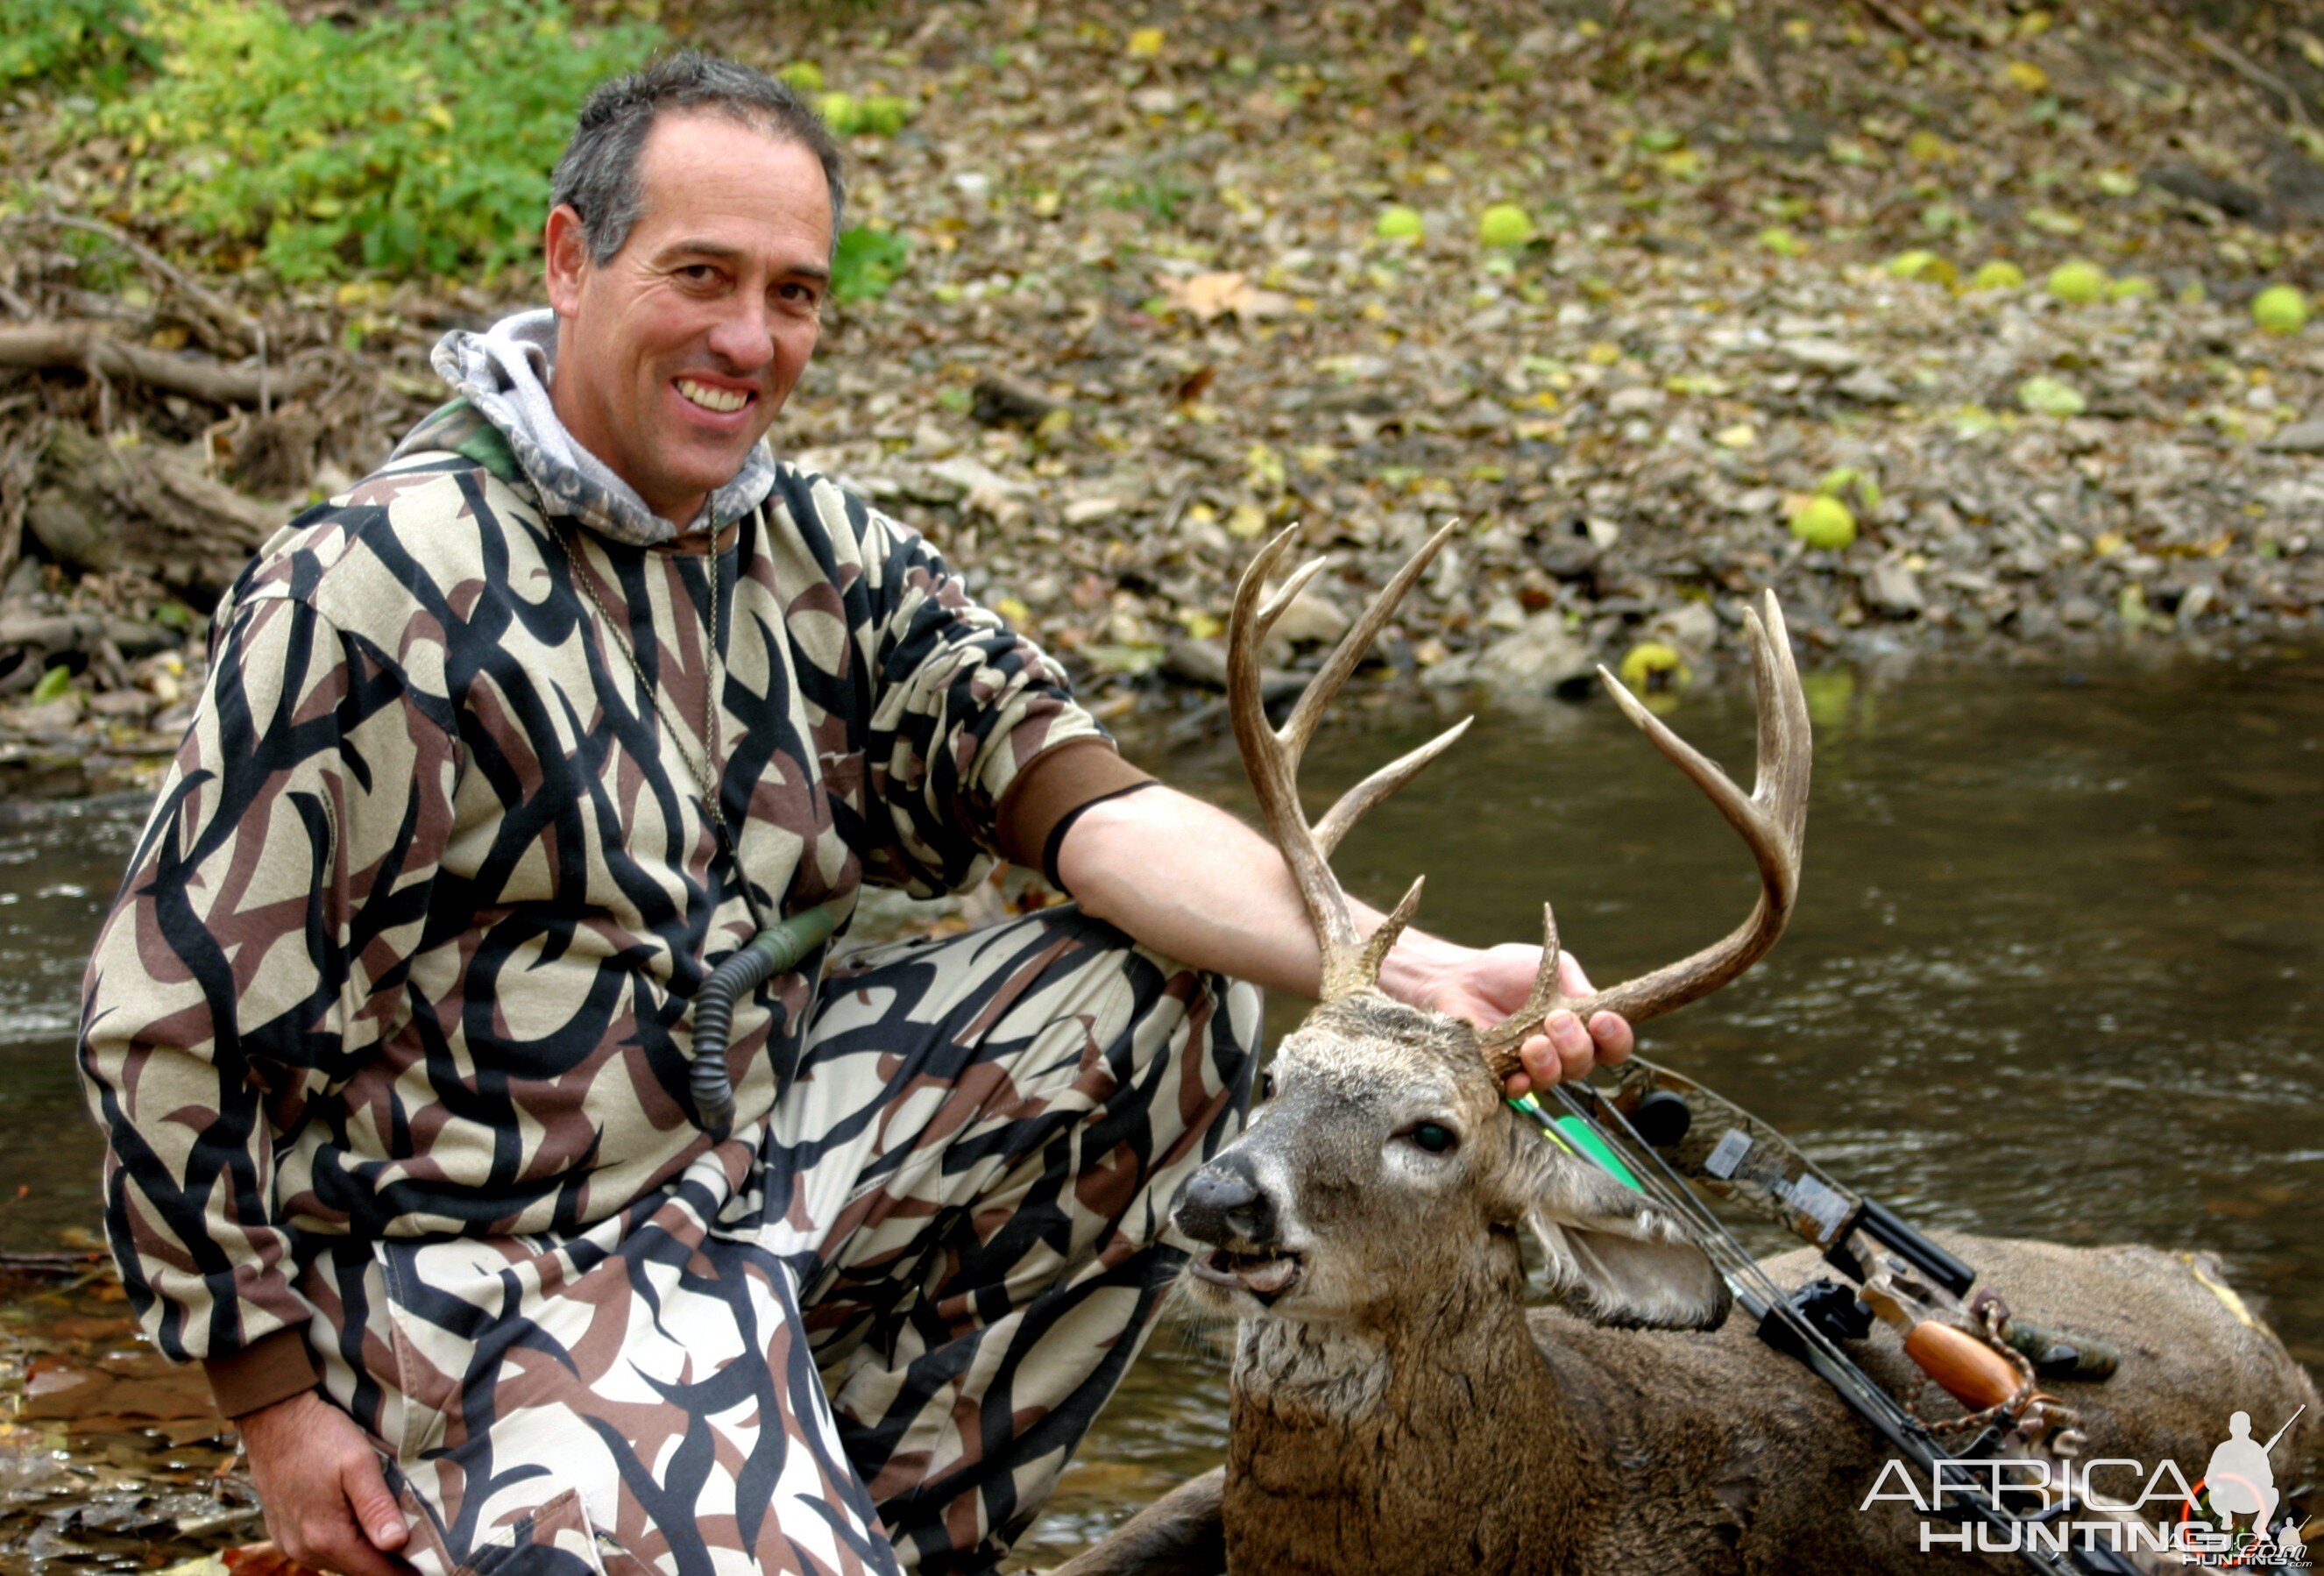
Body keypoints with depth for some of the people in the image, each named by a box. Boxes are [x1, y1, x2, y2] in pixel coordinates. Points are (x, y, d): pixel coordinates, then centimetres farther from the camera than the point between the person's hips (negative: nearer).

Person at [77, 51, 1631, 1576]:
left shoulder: (822, 551, 2)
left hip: (770, 1139, 7)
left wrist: (1410, 970, -25)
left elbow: (1086, 806, -9)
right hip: (508, 1270, -7)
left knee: (1180, 1000, 0)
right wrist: (277, 1403, -13)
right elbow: (176, 1022, -15)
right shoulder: (384, 590, -18)